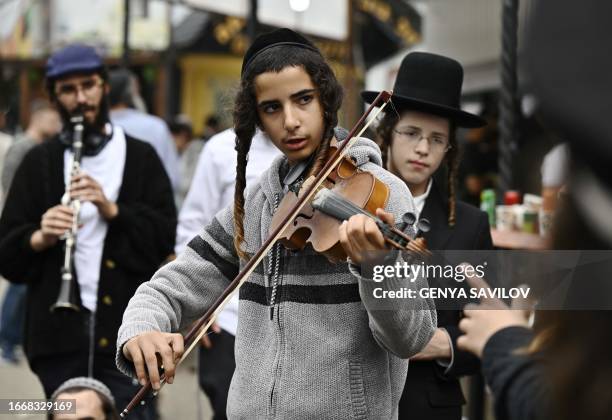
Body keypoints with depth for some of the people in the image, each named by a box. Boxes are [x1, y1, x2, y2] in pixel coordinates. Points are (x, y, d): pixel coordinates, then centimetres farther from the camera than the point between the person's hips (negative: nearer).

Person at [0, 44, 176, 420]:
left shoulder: (141, 157, 8)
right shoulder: (39, 163, 10)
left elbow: (166, 236, -1)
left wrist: (113, 209, -15)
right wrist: (39, 238, -17)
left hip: (125, 332, -1)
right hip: (59, 332, 1)